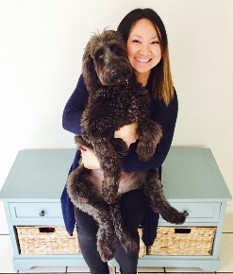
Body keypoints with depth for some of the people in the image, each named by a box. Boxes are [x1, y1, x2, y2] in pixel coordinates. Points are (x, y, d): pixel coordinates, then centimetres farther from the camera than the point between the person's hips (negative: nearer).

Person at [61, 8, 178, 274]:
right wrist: (114, 130, -33)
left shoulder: (166, 95, -11)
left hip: (134, 173, 0)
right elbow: (68, 118, -19)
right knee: (87, 232, -14)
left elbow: (156, 155, -13)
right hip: (91, 172, 1)